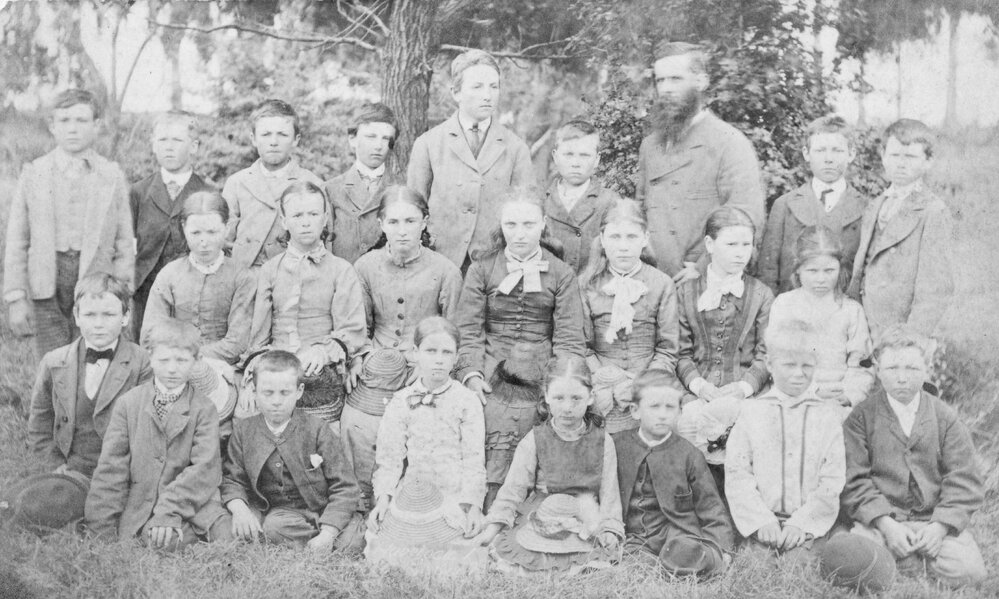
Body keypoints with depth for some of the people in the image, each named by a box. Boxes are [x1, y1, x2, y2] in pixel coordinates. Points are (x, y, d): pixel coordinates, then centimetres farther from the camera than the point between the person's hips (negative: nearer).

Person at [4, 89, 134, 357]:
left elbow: (124, 244, 6)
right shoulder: (33, 173, 7)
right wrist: (15, 297, -1)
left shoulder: (113, 176, 6)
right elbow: (16, 243, 6)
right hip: (46, 289, 0)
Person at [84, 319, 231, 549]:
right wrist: (101, 530, -5)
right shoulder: (129, 403, 8)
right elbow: (111, 468, 3)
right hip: (137, 509, 0)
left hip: (190, 504, 0)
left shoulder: (204, 409, 5)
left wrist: (169, 510, -20)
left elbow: (204, 469, -6)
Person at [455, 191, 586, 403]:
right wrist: (471, 374, -13)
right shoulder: (481, 270, 7)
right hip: (491, 376, 0)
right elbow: (469, 330, 3)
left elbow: (569, 338, 2)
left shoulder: (562, 274, 6)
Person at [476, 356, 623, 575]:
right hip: (538, 520, -1)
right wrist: (493, 527, -5)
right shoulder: (535, 441, 2)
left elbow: (609, 492, 6)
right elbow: (513, 488, 3)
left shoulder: (602, 442, 5)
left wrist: (610, 530, -7)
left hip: (586, 522, 1)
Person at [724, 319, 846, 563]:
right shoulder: (751, 412, 6)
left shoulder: (827, 415, 7)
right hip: (761, 522, 0)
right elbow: (736, 474, 1)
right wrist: (762, 521, -10)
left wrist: (801, 522, -10)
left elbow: (832, 480, 1)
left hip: (810, 523, 0)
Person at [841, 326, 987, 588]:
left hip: (936, 519, 1)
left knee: (967, 572, -25)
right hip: (879, 519, -1)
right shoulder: (861, 417, 1)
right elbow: (853, 480, -5)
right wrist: (886, 524, -18)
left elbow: (965, 481, 2)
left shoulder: (946, 418, 6)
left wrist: (940, 526, -13)